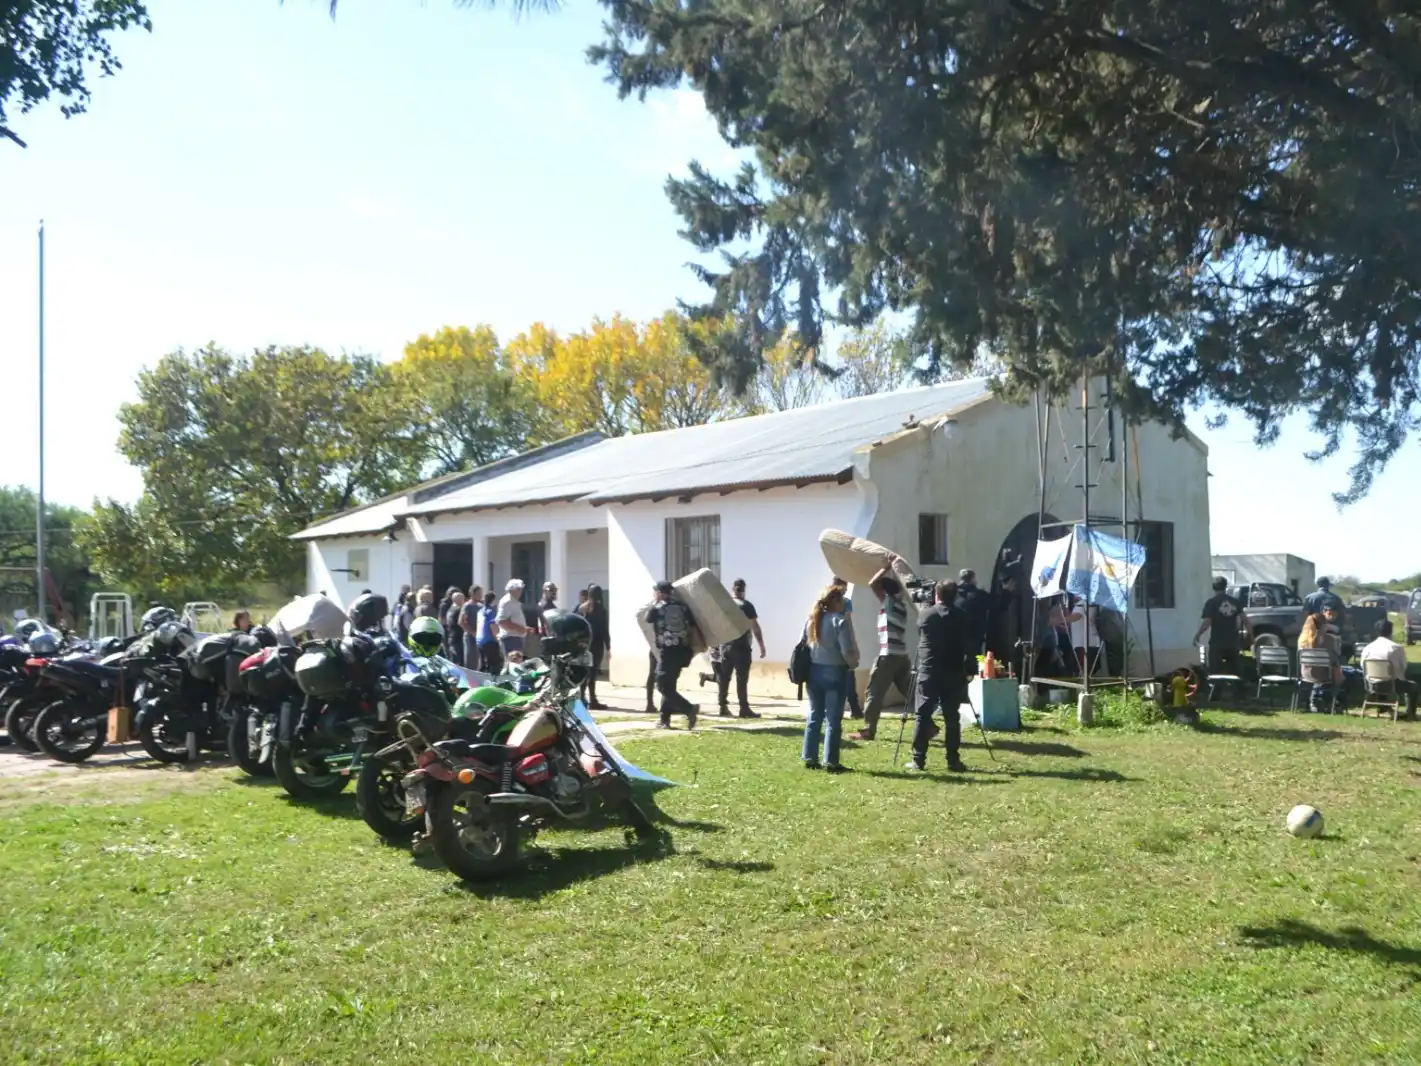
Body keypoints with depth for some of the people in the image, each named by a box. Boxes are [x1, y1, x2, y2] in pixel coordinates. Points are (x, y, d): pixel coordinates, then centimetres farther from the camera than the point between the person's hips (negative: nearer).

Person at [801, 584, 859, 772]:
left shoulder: (812, 619, 7)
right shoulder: (840, 621, -14)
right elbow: (847, 651, -17)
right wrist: (854, 664, 1)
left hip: (814, 670, 6)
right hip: (834, 672, -6)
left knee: (814, 716, 13)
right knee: (833, 719, 0)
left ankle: (809, 758, 15)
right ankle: (831, 761, 1)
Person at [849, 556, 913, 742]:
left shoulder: (889, 602, -5)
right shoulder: (901, 603, 16)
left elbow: (873, 584, -13)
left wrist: (887, 567, -6)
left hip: (888, 656, -8)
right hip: (901, 655, 8)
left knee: (875, 694, -2)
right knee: (910, 693, 9)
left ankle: (868, 731, -1)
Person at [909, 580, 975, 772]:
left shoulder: (924, 615, 4)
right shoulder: (962, 617, 2)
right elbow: (969, 645, 0)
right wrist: (970, 670, 4)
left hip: (928, 672, 0)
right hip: (953, 673, 0)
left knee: (923, 716, 2)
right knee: (951, 718, 4)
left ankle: (918, 760, -1)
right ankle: (953, 761, 4)